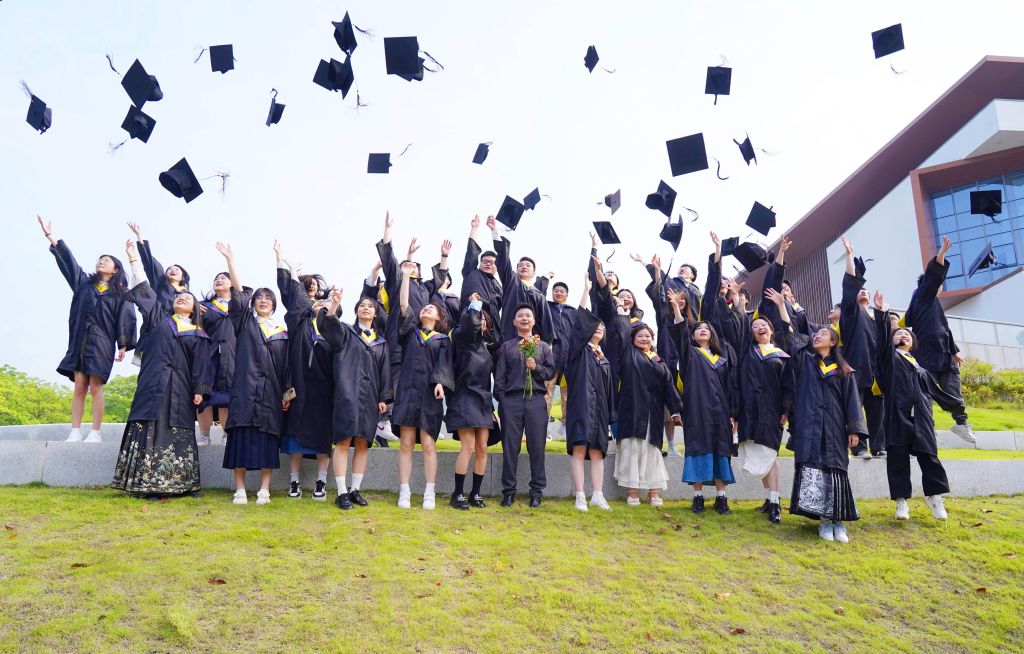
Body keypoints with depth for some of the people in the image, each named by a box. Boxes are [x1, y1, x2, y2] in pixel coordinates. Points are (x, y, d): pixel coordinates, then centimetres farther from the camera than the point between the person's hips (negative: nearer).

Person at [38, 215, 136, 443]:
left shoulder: (120, 293, 10)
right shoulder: (84, 282, 20)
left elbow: (125, 318, 2)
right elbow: (68, 258, 17)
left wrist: (124, 344, -8)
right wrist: (50, 236, 13)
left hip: (102, 341, -3)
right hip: (80, 340, 3)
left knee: (95, 387, -10)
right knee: (79, 387, -2)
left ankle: (95, 433, -10)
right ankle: (75, 433, -4)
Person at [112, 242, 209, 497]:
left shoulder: (199, 334, 14)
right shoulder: (160, 317, 17)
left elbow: (201, 365, 7)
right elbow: (144, 289, 15)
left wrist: (199, 390, -4)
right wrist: (133, 258, 12)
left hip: (180, 387, 0)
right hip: (154, 382, 0)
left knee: (178, 433, -1)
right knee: (151, 430, -6)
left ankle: (180, 485, 2)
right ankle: (151, 485, -7)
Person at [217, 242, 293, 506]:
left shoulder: (282, 331, 14)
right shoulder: (245, 321, 12)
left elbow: (286, 364, 12)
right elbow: (238, 291, 1)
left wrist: (288, 390, 3)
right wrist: (230, 260, -7)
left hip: (270, 390, 1)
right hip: (245, 387, -1)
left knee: (267, 439, -1)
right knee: (241, 437, -4)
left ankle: (264, 490, 3)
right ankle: (240, 490, 1)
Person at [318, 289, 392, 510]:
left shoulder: (381, 341, 17)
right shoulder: (345, 332, 9)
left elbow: (384, 370, 15)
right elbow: (327, 323, -12)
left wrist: (384, 398, 5)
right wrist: (333, 305, -30)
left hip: (370, 396, 4)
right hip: (347, 394, -4)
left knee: (363, 444, 4)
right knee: (343, 441, -8)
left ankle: (355, 489, 12)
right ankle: (342, 492, -6)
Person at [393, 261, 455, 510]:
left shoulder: (443, 339, 14)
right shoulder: (411, 331, 17)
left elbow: (444, 363, 1)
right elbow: (403, 305, 8)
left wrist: (440, 383, -17)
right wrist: (406, 275, 9)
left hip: (429, 392, -1)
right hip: (407, 389, 1)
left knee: (428, 443, -4)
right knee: (406, 443, -2)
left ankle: (429, 493, 1)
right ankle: (404, 492, 1)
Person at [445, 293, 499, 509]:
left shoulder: (487, 346, 18)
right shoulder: (462, 338, -1)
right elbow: (470, 323, -24)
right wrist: (475, 303, -8)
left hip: (483, 400, 6)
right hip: (465, 398, -6)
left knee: (482, 449, 3)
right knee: (468, 447, -11)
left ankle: (475, 493, 12)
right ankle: (458, 493, -1)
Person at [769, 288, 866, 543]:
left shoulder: (843, 368, 11)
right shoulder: (804, 360, 14)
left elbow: (851, 398, 6)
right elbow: (790, 333, 11)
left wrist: (855, 429, -3)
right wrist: (781, 305, 8)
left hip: (833, 426, 0)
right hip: (809, 425, 0)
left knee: (835, 471, -1)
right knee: (813, 470, -8)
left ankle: (838, 520, 6)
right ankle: (824, 520, -3)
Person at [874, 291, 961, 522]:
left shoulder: (919, 365, 26)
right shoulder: (889, 357, 12)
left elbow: (933, 389, 31)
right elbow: (882, 337, -6)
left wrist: (955, 404, 34)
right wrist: (880, 312, -18)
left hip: (921, 414, 4)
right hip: (897, 413, -4)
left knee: (928, 454, -1)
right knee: (898, 457, -4)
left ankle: (934, 496, 14)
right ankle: (901, 500, 1)